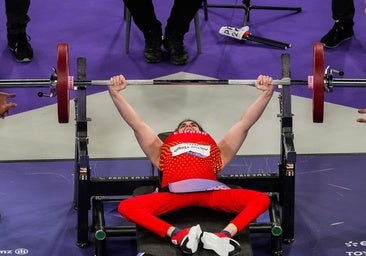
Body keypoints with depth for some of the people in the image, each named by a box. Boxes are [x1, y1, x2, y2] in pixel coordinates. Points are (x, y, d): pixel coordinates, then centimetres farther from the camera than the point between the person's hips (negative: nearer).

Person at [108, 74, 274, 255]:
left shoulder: (215, 150, 38)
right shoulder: (164, 150, 38)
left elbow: (245, 123, 35)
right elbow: (137, 124, 34)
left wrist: (267, 93, 27)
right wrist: (115, 93, 26)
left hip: (210, 191, 1)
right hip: (175, 193, -1)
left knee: (261, 199, -23)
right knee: (126, 207, -27)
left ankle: (223, 236, -38)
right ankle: (178, 234, -39)